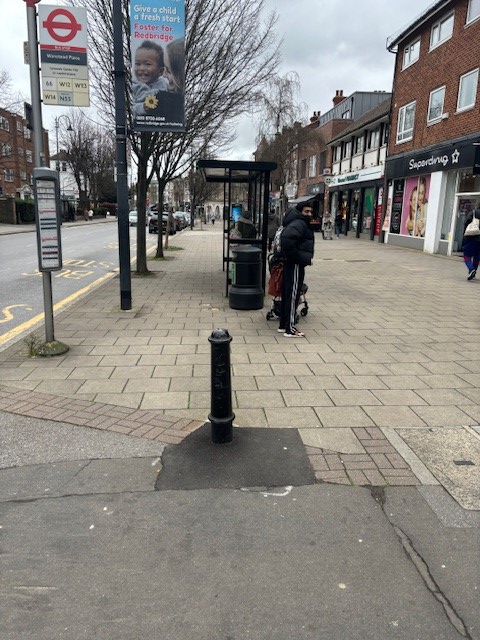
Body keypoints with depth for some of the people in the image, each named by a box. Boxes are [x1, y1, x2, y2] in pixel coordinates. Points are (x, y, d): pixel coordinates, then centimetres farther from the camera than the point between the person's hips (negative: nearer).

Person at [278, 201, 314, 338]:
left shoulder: (302, 223, 18)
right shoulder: (299, 224, -15)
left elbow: (284, 237, 28)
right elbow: (287, 238, -33)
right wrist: (293, 256, -22)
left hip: (291, 265, 11)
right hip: (296, 265, -11)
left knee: (287, 294, 15)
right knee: (293, 295, -6)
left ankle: (283, 325, 25)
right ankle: (289, 329, -1)